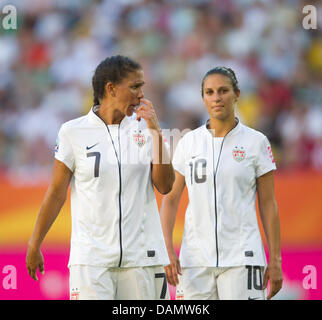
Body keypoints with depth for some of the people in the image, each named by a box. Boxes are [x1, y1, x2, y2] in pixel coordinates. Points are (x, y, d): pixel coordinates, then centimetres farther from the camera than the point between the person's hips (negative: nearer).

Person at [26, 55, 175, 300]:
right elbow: (56, 193, 6)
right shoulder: (73, 132, 0)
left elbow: (165, 186, 1)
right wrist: (34, 247, 9)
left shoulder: (144, 129, 7)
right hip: (92, 258, -2)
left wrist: (156, 132, -5)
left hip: (141, 256, 3)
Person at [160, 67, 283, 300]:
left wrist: (275, 260, 1)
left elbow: (268, 204, 4)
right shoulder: (188, 142, 8)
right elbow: (170, 199, 10)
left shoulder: (256, 142, 3)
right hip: (196, 258, 2)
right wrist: (167, 250, -2)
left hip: (242, 257, -2)